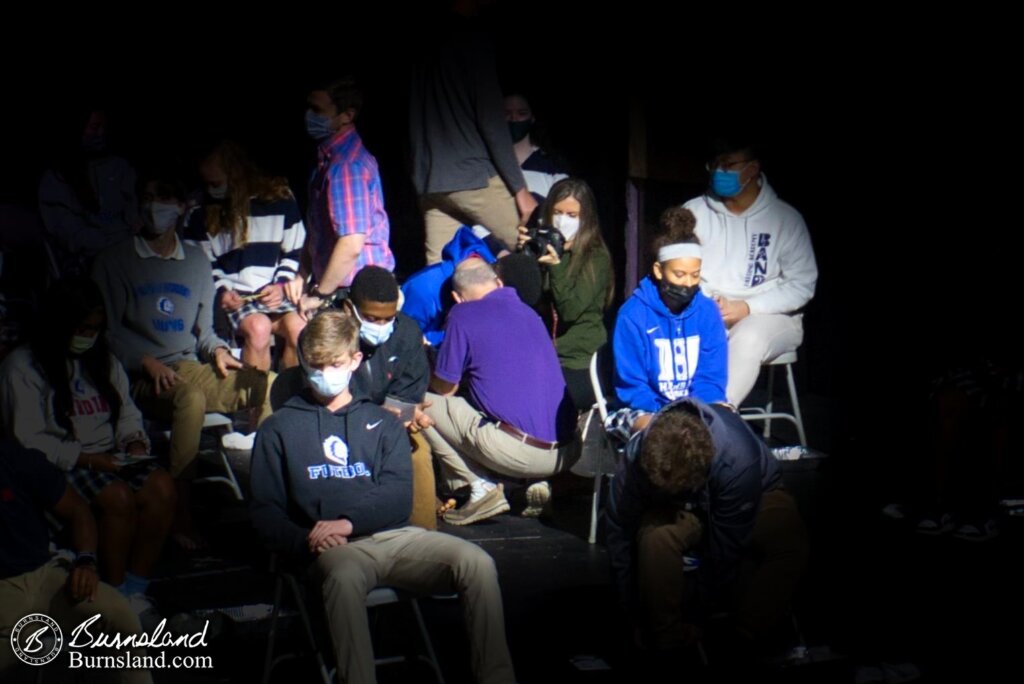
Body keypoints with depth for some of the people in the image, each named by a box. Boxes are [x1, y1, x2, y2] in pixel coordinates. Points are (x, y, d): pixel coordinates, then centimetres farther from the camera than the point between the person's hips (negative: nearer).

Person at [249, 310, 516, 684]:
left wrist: (349, 522, -12)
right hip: (336, 549, -3)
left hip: (395, 535, 3)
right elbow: (265, 510, 10)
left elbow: (398, 495, 8)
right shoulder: (280, 428, 19)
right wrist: (304, 541, -12)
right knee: (345, 576, -40)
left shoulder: (382, 422, 24)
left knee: (476, 561, -24)